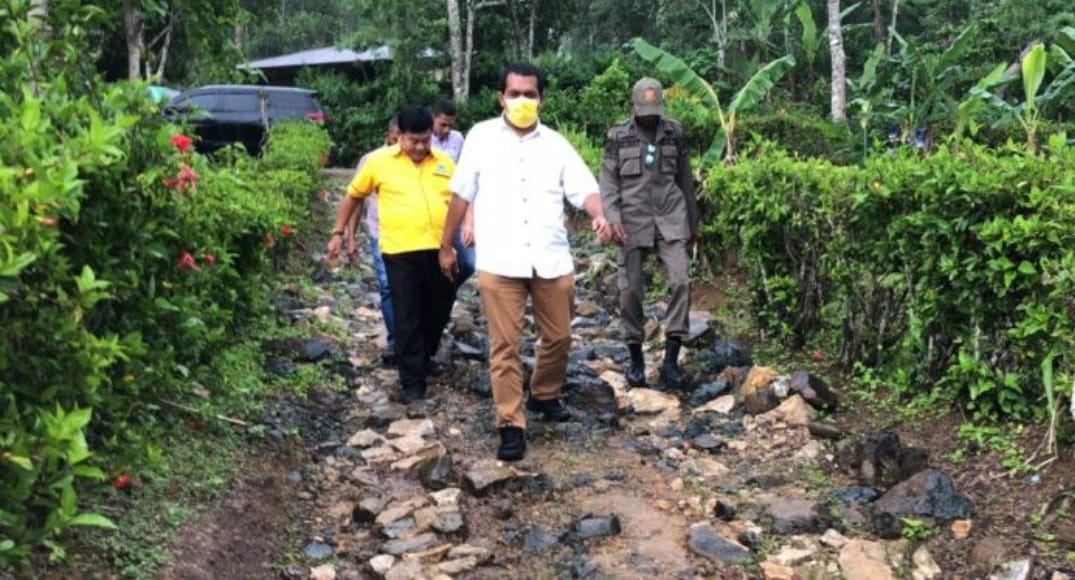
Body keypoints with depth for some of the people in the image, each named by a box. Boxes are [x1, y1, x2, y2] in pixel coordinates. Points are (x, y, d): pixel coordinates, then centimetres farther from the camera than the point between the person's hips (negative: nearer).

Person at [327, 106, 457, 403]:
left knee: (437, 312, 16)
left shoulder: (444, 163, 7)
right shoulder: (379, 161, 1)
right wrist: (338, 233, 12)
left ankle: (423, 362, 40)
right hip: (401, 253, -3)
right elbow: (353, 196, 12)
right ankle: (413, 382, 8)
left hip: (439, 250, 3)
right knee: (406, 319, 0)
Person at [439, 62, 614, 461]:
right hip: (499, 262, -2)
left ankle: (544, 396, 39)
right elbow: (461, 195, 8)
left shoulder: (556, 144, 9)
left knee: (558, 337, 13)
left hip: (552, 259, 3)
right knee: (505, 346, 0)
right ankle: (511, 426, 7)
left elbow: (584, 188, 0)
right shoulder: (481, 137, 5)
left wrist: (599, 217, -21)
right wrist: (446, 245, 10)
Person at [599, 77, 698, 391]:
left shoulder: (674, 134, 9)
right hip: (634, 221, -1)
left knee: (680, 281, -13)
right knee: (631, 289, 0)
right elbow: (608, 182, 2)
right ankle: (636, 359, 14)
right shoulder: (618, 138, 4)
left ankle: (671, 360, -8)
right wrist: (613, 217, -13)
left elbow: (685, 181, 15)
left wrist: (693, 223, 18)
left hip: (670, 219, 1)